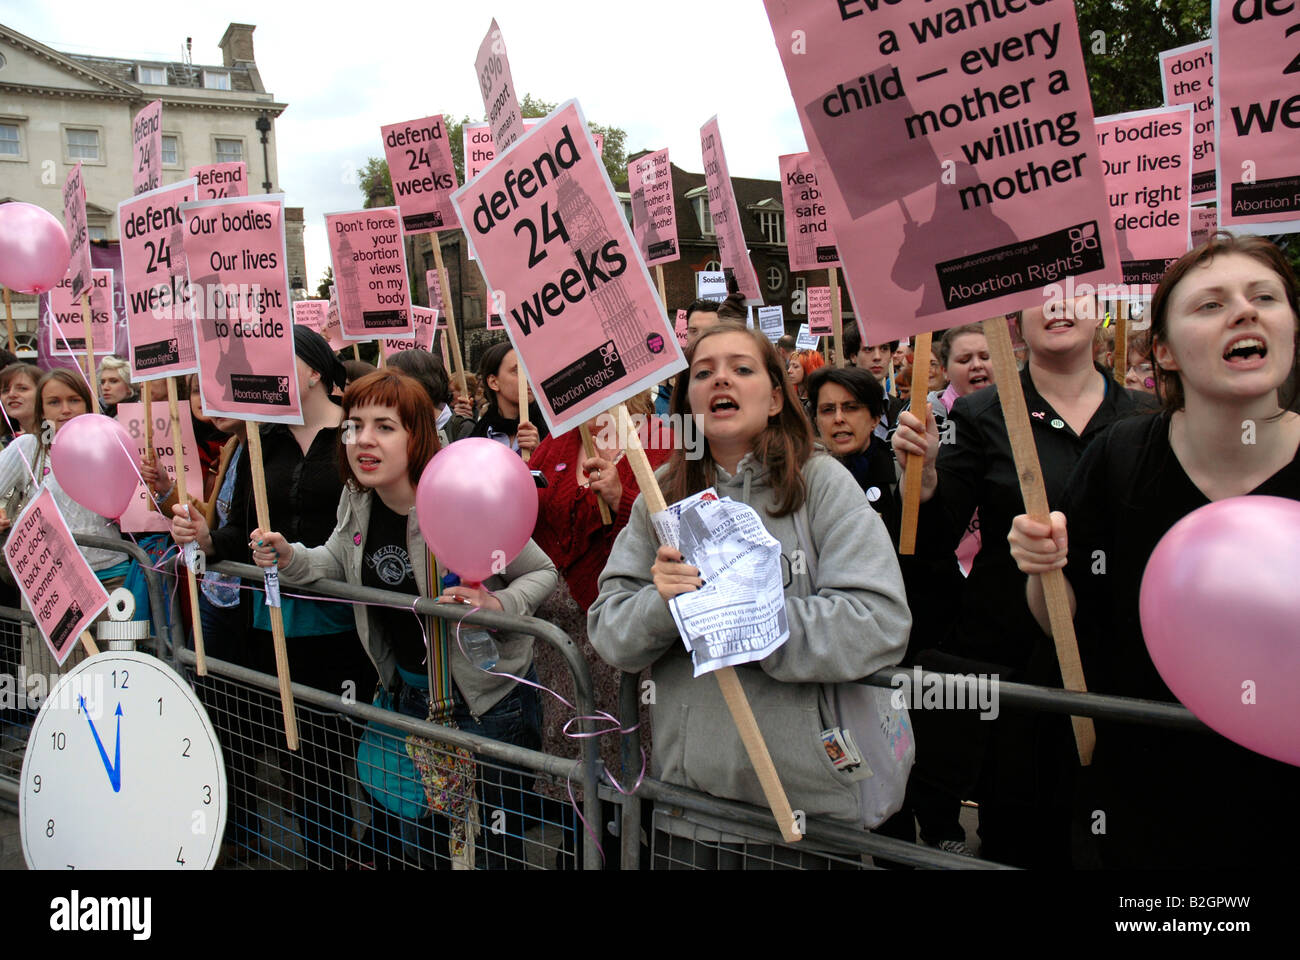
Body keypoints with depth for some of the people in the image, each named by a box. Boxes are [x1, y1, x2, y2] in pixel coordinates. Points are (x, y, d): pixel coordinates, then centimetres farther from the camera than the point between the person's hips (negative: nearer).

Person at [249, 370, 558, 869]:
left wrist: (498, 605, -31)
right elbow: (337, 562, 14)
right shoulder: (357, 500, -5)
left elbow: (543, 573, -13)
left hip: (487, 693, -6)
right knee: (412, 837, 23)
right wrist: (290, 558, -5)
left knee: (492, 840, 10)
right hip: (408, 688, 6)